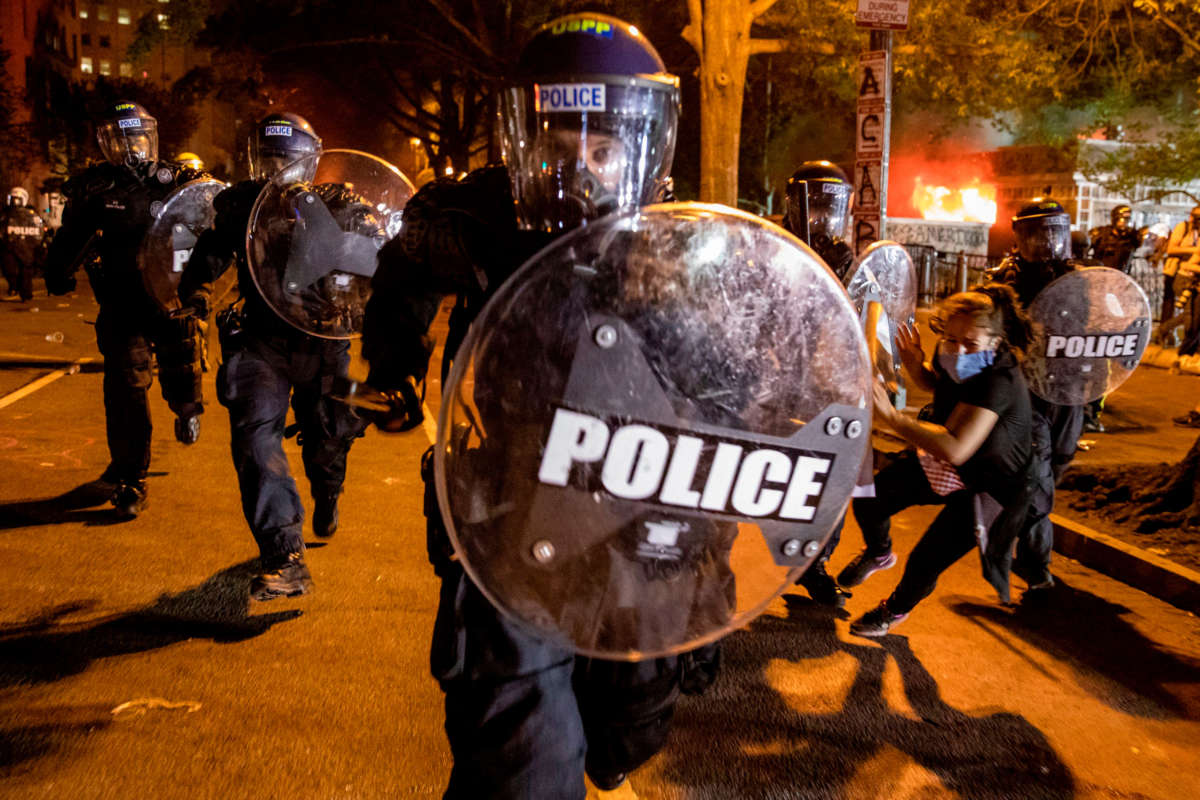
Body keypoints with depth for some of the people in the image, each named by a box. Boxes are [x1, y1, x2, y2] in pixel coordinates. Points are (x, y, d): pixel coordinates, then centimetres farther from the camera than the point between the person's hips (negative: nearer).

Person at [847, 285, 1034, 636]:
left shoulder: (1000, 382, -36)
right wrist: (914, 365, -11)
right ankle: (879, 553, 38)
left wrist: (892, 417, -43)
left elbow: (954, 450, -44)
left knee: (925, 561, -11)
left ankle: (897, 609, 24)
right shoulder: (953, 360, -14)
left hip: (987, 486, -7)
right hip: (939, 462, 7)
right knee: (868, 500, 3)